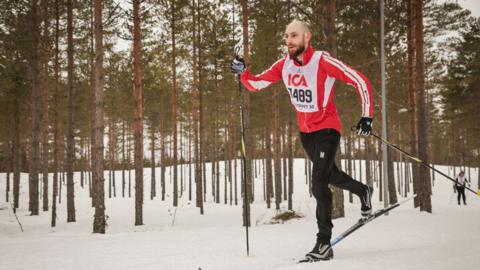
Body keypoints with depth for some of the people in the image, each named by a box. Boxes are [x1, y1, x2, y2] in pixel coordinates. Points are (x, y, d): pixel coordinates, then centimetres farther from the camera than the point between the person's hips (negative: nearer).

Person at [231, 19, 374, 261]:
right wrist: (242, 73, -19)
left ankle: (324, 242, -6)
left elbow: (360, 81, -19)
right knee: (329, 174, 26)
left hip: (327, 128, -7)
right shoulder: (284, 65, -5)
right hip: (305, 131, 7)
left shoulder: (322, 62, -22)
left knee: (318, 184, -16)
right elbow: (255, 84, 2)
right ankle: (363, 191, 55)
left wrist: (367, 116, -22)